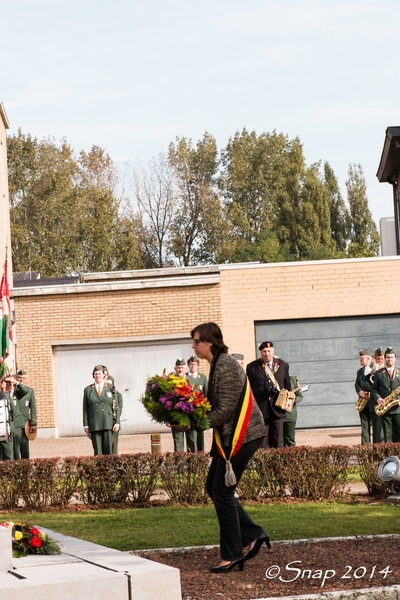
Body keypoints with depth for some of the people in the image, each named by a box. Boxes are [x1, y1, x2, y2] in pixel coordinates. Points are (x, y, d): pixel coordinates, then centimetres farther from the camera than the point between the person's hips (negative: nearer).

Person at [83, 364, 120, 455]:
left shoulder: (110, 388, 9)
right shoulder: (88, 390, 10)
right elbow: (85, 409, 8)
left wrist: (117, 422, -2)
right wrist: (86, 425, 1)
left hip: (108, 423, 0)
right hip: (94, 425, 0)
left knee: (108, 449, -4)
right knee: (97, 451, -3)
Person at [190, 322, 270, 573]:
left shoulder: (226, 367, -19)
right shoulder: (219, 364, 12)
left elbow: (224, 411, -23)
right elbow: (216, 405, 15)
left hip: (242, 436, -10)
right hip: (229, 436, 10)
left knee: (222, 492, -6)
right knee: (213, 488, 13)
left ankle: (232, 555, 2)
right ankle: (253, 535, 17)